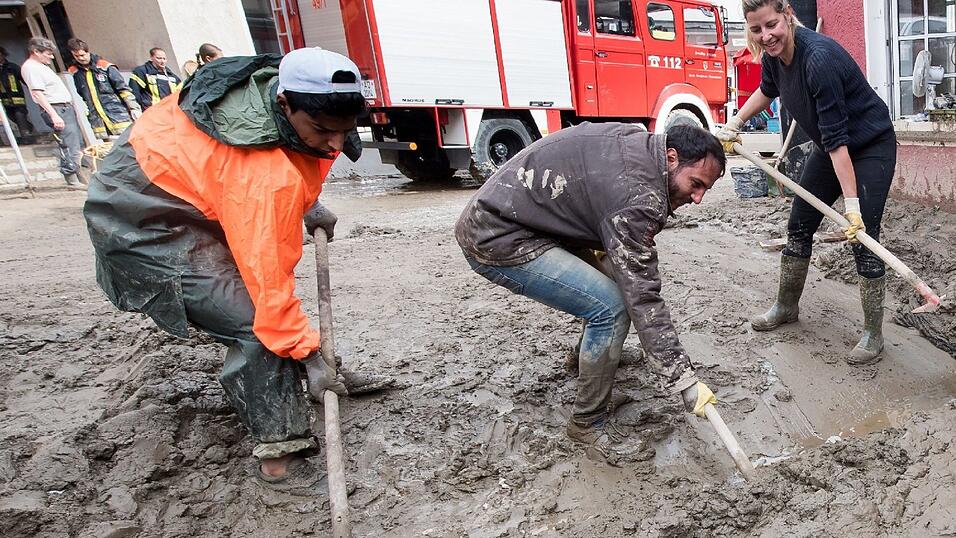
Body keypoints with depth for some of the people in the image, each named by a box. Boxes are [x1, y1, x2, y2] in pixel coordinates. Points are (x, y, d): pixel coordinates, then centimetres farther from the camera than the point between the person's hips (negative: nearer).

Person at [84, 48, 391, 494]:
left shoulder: (278, 83, -11)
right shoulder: (265, 177, -37)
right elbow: (268, 276, -32)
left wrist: (303, 204, 4)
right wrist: (307, 353, -23)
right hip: (144, 224, -9)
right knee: (254, 322, -18)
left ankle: (329, 377, 27)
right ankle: (277, 451, -6)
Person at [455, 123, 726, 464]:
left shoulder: (637, 140, 6)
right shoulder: (637, 195, -23)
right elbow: (643, 298, -23)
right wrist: (684, 381, -19)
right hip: (497, 240, -10)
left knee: (618, 276, 15)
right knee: (611, 306, -18)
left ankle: (590, 355, 40)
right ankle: (588, 423, 1)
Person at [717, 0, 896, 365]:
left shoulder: (819, 58, -32)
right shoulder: (773, 55, -9)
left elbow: (837, 138, -34)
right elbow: (767, 90, 18)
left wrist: (852, 204, -34)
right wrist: (735, 123, 16)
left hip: (870, 147, -8)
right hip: (829, 147, 8)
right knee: (799, 226, 10)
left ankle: (873, 334, 3)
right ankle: (786, 307, 27)